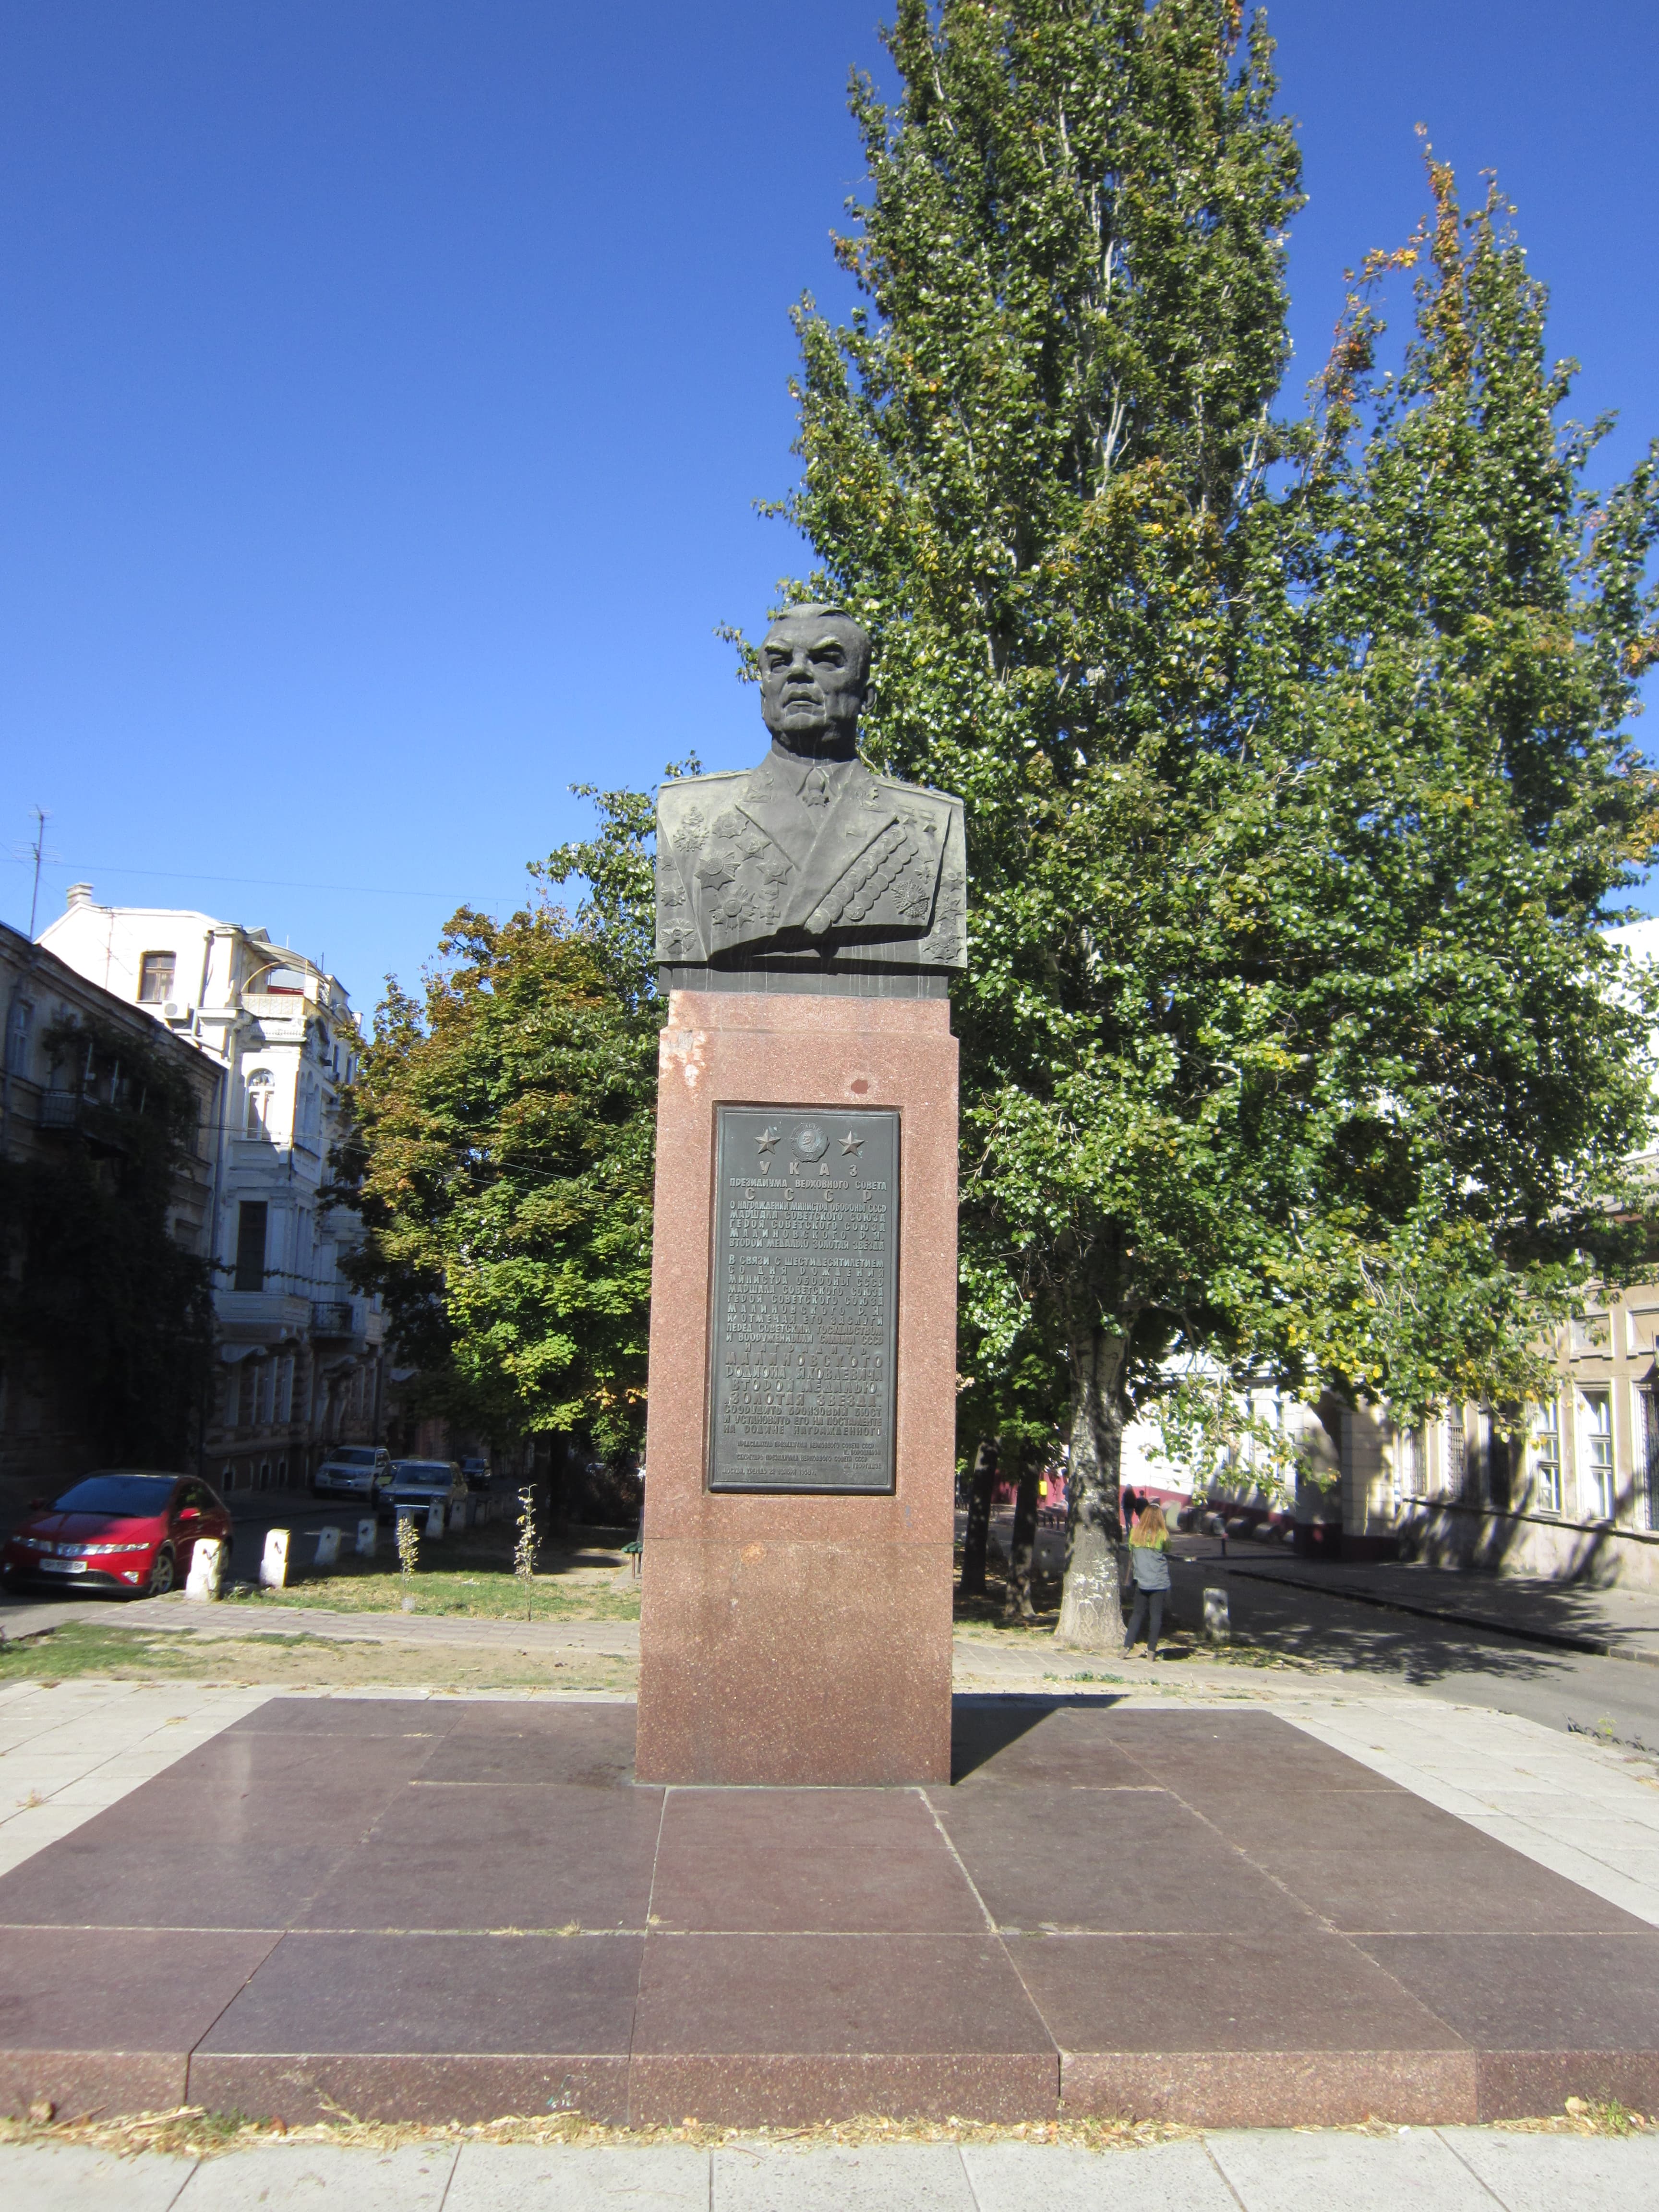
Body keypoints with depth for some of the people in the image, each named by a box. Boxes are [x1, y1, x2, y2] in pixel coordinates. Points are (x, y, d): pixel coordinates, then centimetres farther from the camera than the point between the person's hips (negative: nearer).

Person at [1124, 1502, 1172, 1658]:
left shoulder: (1136, 1532, 1)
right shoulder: (1162, 1534, -7)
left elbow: (1131, 1554, 10)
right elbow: (1167, 1555, 5)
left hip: (1141, 1580, 3)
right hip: (1159, 1581, -3)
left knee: (1138, 1613, 12)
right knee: (1157, 1615, 4)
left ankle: (1127, 1645, 5)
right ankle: (1151, 1650, 2)